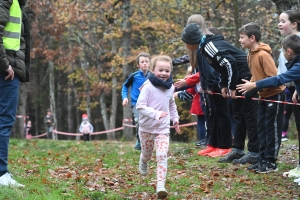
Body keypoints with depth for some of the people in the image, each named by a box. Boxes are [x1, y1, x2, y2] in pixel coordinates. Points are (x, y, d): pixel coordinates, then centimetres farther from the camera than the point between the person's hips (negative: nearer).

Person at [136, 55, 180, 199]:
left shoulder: (170, 87, 2)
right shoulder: (148, 86, -17)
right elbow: (140, 106, -23)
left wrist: (175, 119, 19)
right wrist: (156, 114, -34)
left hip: (163, 128, 2)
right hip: (147, 127, -2)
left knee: (162, 156, -14)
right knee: (147, 154, 17)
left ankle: (160, 185, -18)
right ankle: (143, 164, 54)